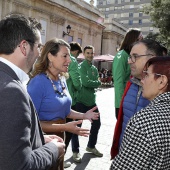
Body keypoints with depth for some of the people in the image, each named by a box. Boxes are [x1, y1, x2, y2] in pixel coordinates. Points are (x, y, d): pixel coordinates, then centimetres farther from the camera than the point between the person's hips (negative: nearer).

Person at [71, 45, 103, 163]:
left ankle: (91, 146, 35)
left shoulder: (94, 68, 12)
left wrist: (94, 83, -14)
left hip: (91, 100, 8)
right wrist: (97, 82, -8)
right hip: (80, 101, -7)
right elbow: (85, 82, -22)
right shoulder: (81, 66, -10)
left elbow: (97, 83, 5)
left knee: (96, 123, 15)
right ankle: (76, 151, 16)